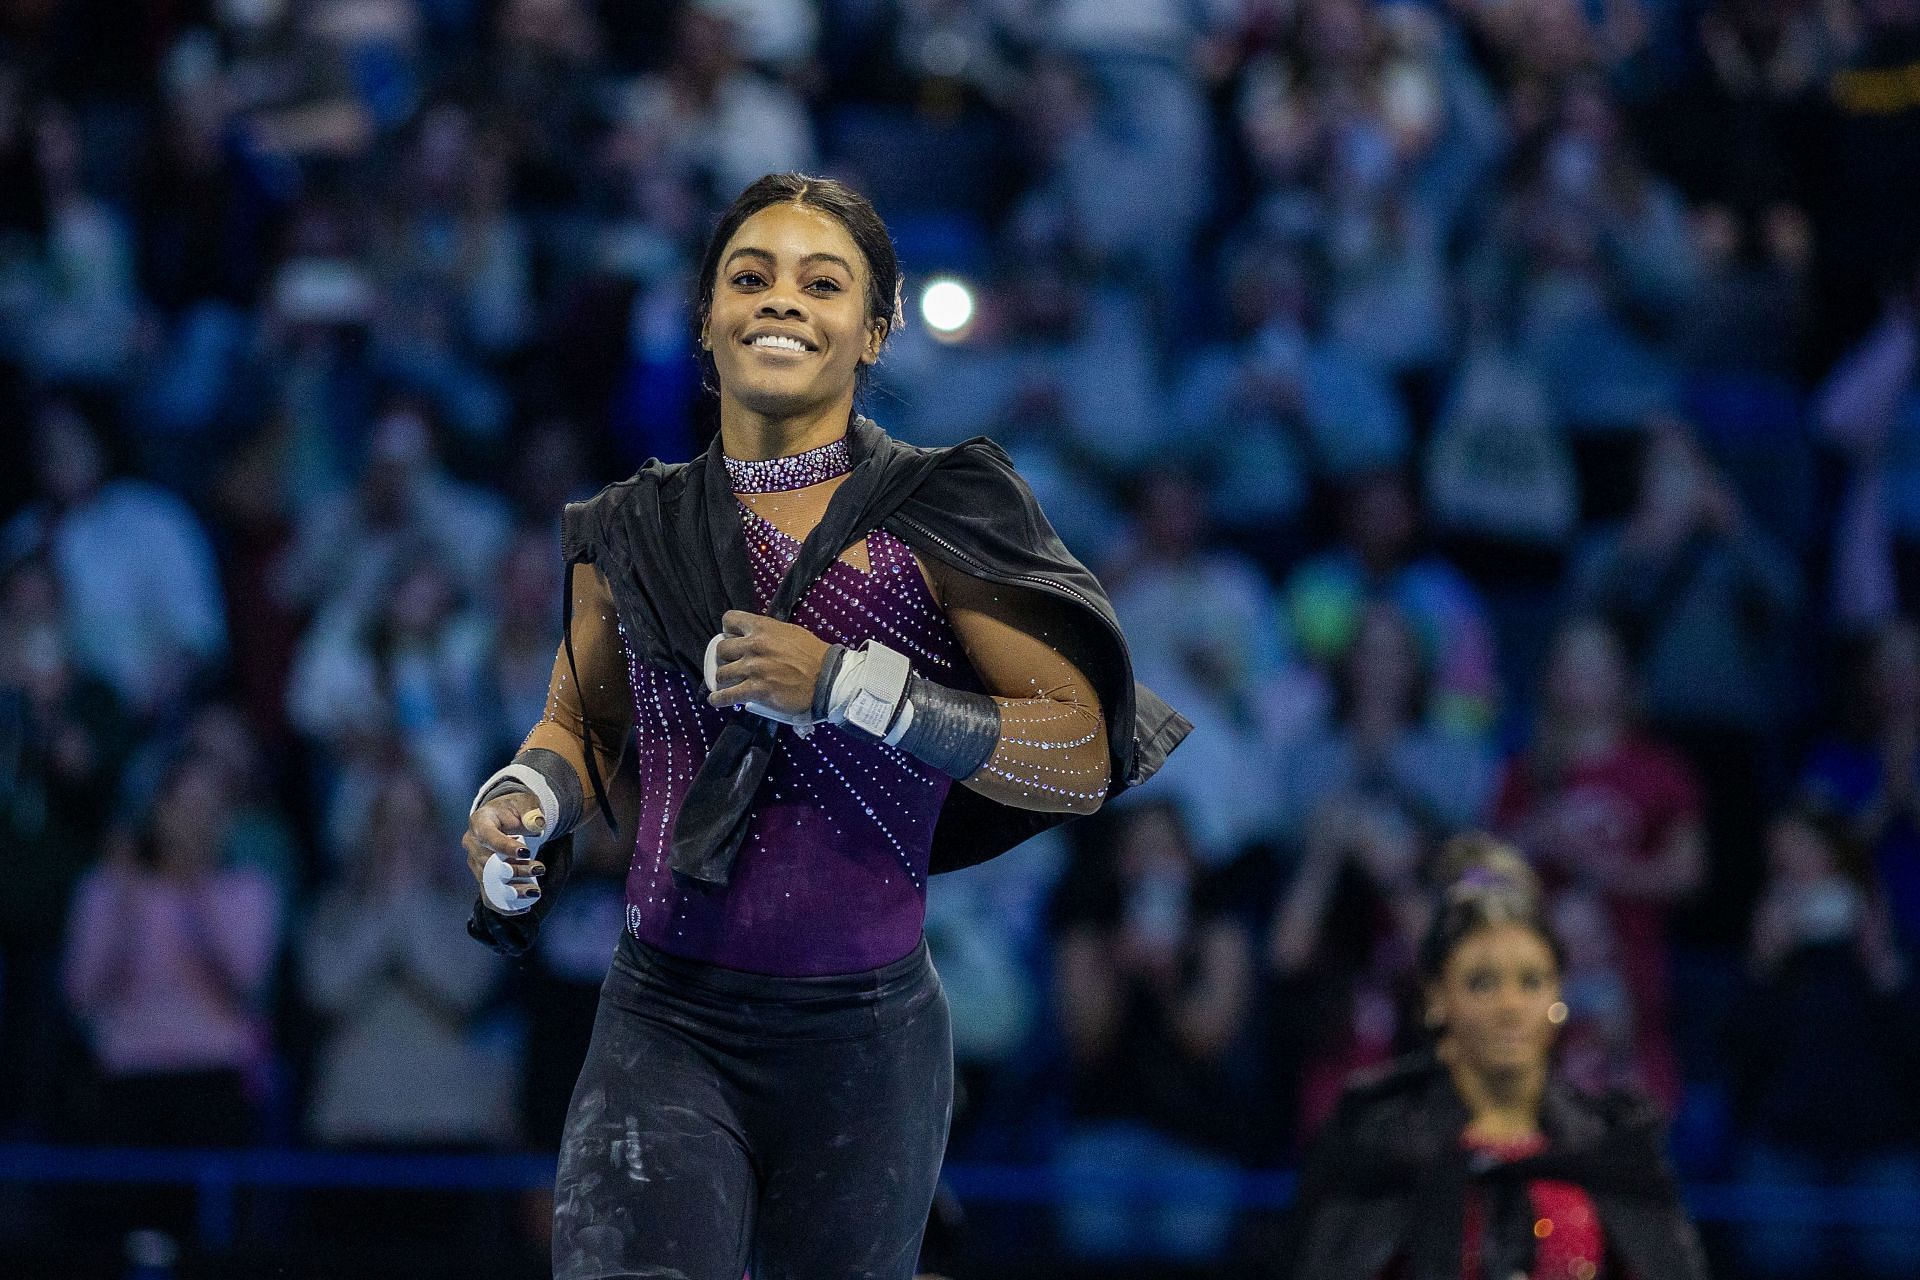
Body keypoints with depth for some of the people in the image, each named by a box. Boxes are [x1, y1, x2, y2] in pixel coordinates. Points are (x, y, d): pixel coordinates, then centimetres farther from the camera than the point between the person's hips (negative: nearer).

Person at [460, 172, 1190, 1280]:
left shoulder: (934, 518, -4)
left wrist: (848, 685, -18)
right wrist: (522, 802, -1)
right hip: (666, 1025, 1)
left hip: (866, 1037, -1)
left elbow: (1084, 756, -9)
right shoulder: (635, 531, 7)